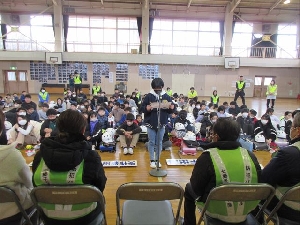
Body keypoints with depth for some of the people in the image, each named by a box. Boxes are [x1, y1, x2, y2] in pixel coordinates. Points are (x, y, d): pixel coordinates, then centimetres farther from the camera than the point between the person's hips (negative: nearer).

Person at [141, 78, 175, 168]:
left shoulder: (166, 96, 3)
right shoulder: (149, 96, -3)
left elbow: (171, 110, 4)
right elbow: (142, 108, -3)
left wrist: (170, 107, -17)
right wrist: (148, 108, -22)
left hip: (162, 124, 2)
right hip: (151, 123, -2)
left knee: (159, 143, 11)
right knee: (152, 142, 6)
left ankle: (157, 160, 24)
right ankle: (152, 160, 18)